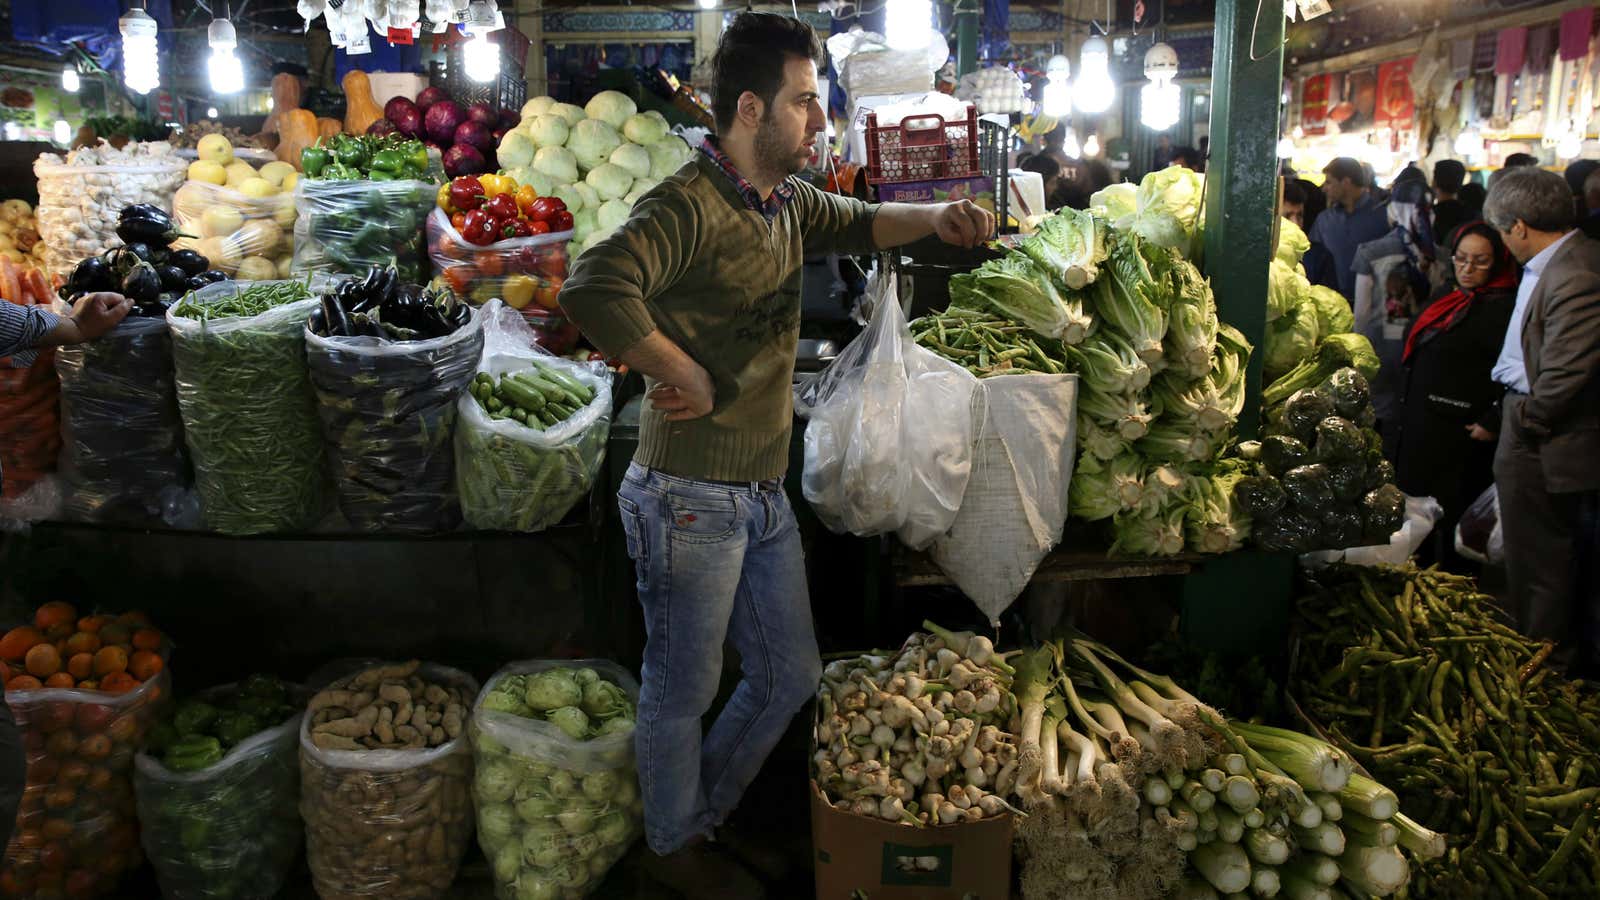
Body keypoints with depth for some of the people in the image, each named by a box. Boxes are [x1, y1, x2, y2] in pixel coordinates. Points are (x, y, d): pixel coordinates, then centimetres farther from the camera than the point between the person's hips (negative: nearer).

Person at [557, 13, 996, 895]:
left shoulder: (788, 200, 10)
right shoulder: (688, 205, -19)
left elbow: (857, 224, 30)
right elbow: (592, 287, -36)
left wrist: (934, 217, 11)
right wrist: (683, 375, -25)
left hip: (764, 496, 9)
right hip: (690, 499, -9)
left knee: (790, 675, 19)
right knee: (683, 690, 10)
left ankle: (704, 815, 41)